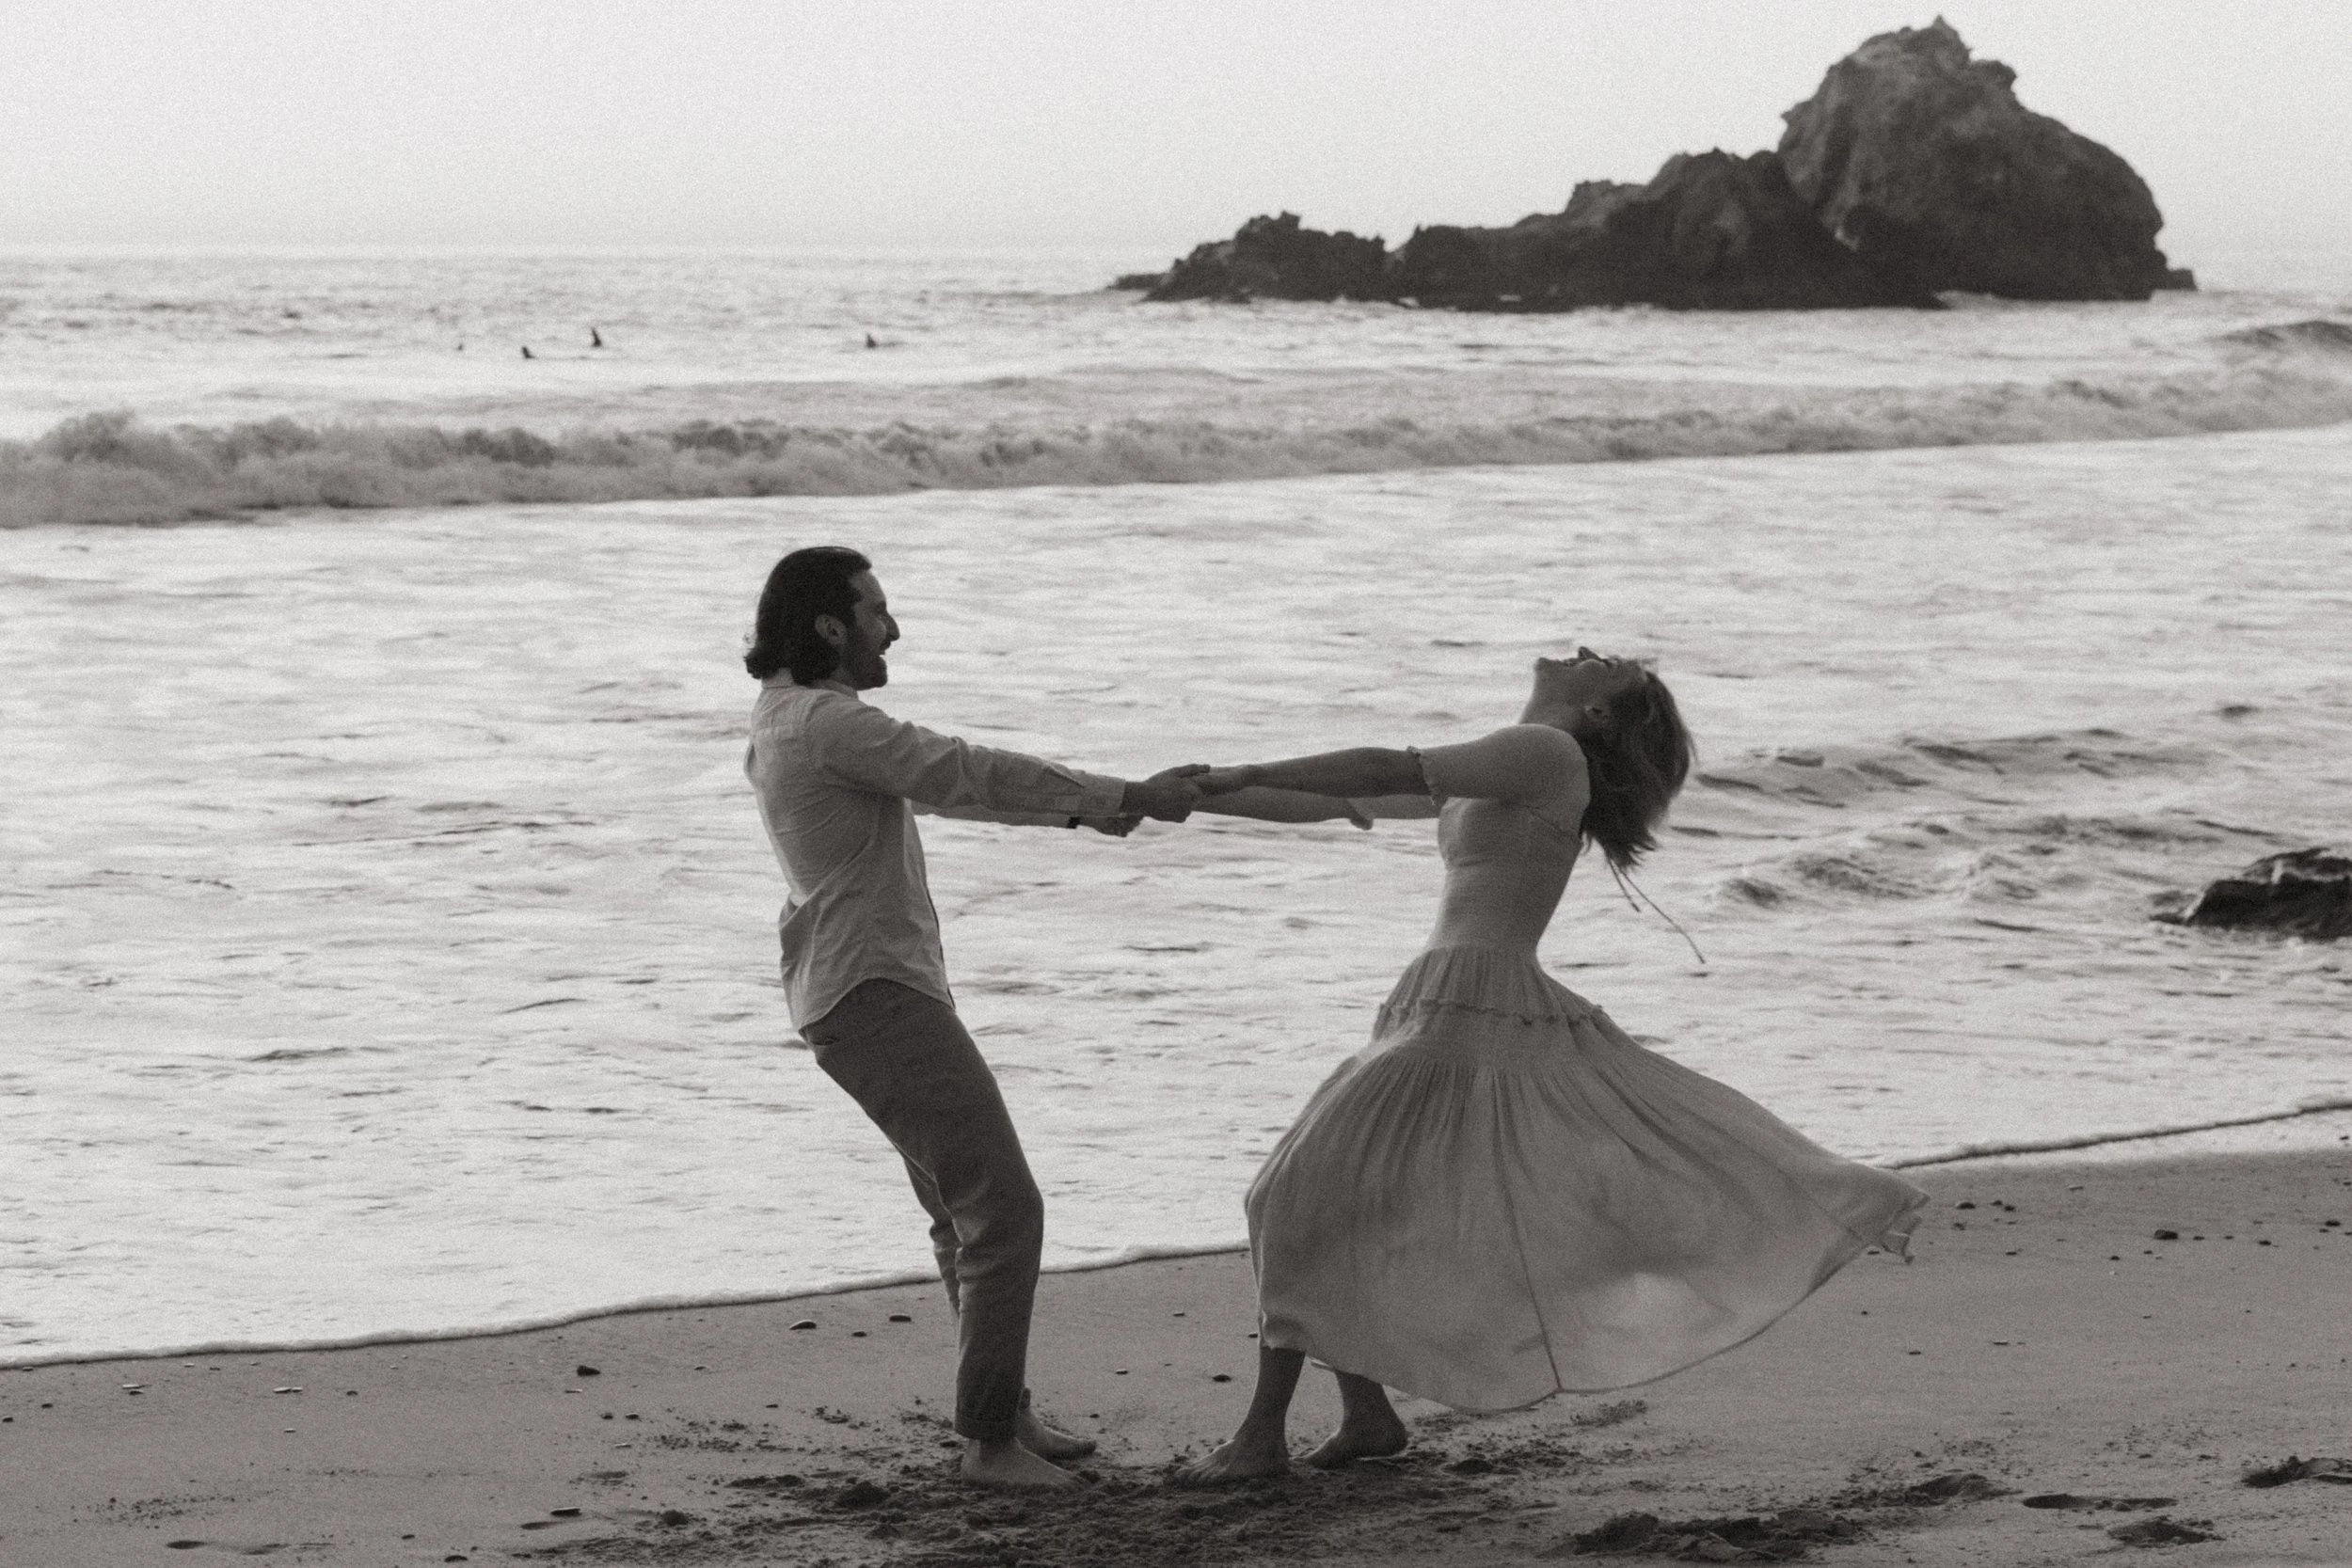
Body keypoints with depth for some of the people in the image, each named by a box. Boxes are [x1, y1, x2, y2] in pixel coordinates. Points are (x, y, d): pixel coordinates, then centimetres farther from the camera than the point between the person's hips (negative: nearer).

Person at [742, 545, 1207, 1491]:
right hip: (878, 997, -11)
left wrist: (1081, 809, 19)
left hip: (860, 998, 11)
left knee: (969, 1210, 19)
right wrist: (1125, 797, -14)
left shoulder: (790, 723, 16)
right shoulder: (829, 722, -18)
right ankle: (991, 1441, -9)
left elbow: (945, 785, 23)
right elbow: (971, 776, -20)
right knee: (1003, 1210, -12)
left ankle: (1005, 1414, 26)